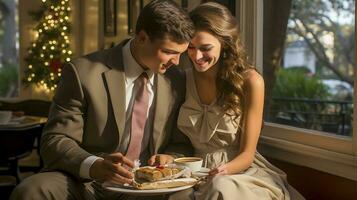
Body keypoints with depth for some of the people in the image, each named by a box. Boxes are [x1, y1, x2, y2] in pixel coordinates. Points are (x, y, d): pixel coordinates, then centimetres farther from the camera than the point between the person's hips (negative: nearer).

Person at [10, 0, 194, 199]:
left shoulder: (177, 80, 4)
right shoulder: (83, 72, -9)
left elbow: (182, 144, 12)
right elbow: (54, 142, -10)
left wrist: (170, 158, -12)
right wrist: (94, 166, -30)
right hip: (86, 182, -2)